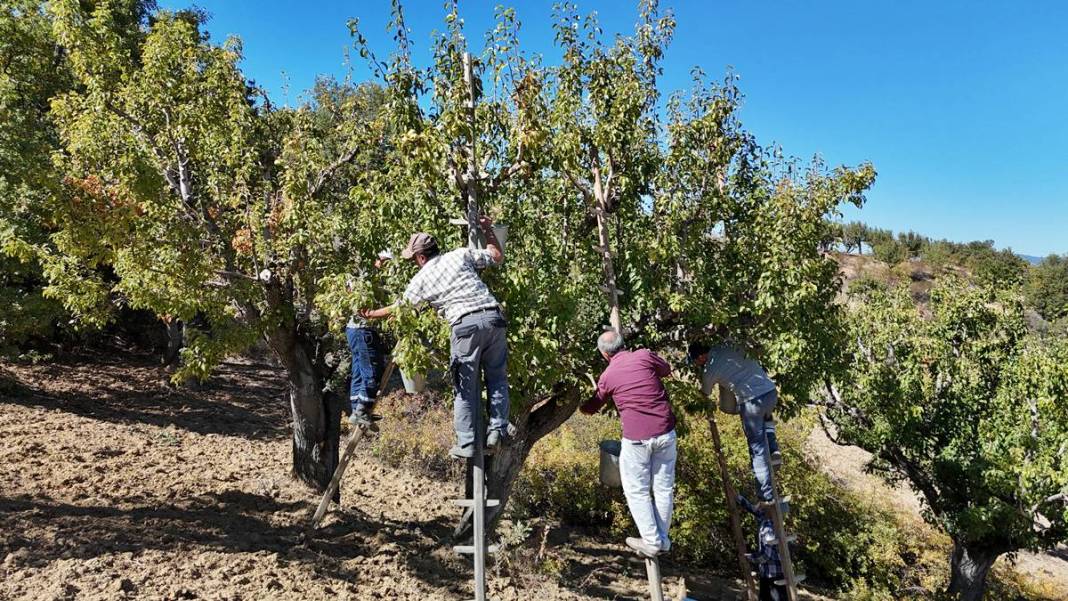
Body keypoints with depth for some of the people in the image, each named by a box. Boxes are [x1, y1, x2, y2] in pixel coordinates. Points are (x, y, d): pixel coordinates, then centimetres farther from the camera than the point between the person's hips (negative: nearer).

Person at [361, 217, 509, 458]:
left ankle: (466, 444, 10)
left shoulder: (421, 278, 11)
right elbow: (497, 256, 22)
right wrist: (488, 230, 34)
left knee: (466, 388, 8)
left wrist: (371, 314, 40)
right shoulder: (461, 254, 15)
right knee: (497, 377, 14)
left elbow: (399, 308, 24)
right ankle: (497, 431, 5)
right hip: (493, 316, 3)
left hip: (465, 325, -3)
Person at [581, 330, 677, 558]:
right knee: (664, 488, 14)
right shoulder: (644, 356, 0)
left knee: (637, 491, 12)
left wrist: (578, 404, 38)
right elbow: (666, 370, 21)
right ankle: (662, 539, 25)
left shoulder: (607, 376, 2)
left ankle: (652, 541, 15)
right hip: (665, 432, 3)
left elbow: (591, 408, 17)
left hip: (636, 438, -3)